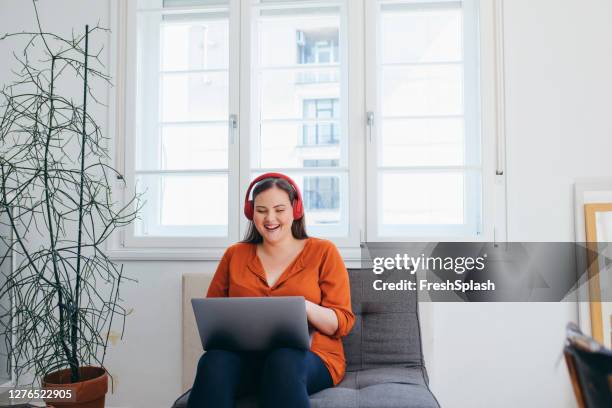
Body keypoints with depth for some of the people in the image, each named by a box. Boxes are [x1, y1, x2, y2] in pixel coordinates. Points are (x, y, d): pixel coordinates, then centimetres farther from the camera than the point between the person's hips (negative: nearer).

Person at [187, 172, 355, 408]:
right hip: (244, 354, 3)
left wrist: (303, 307, -18)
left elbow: (342, 323, 2)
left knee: (283, 362, -37)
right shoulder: (234, 254, 15)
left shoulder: (323, 252, 6)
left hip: (310, 357, -2)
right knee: (214, 362, -31)